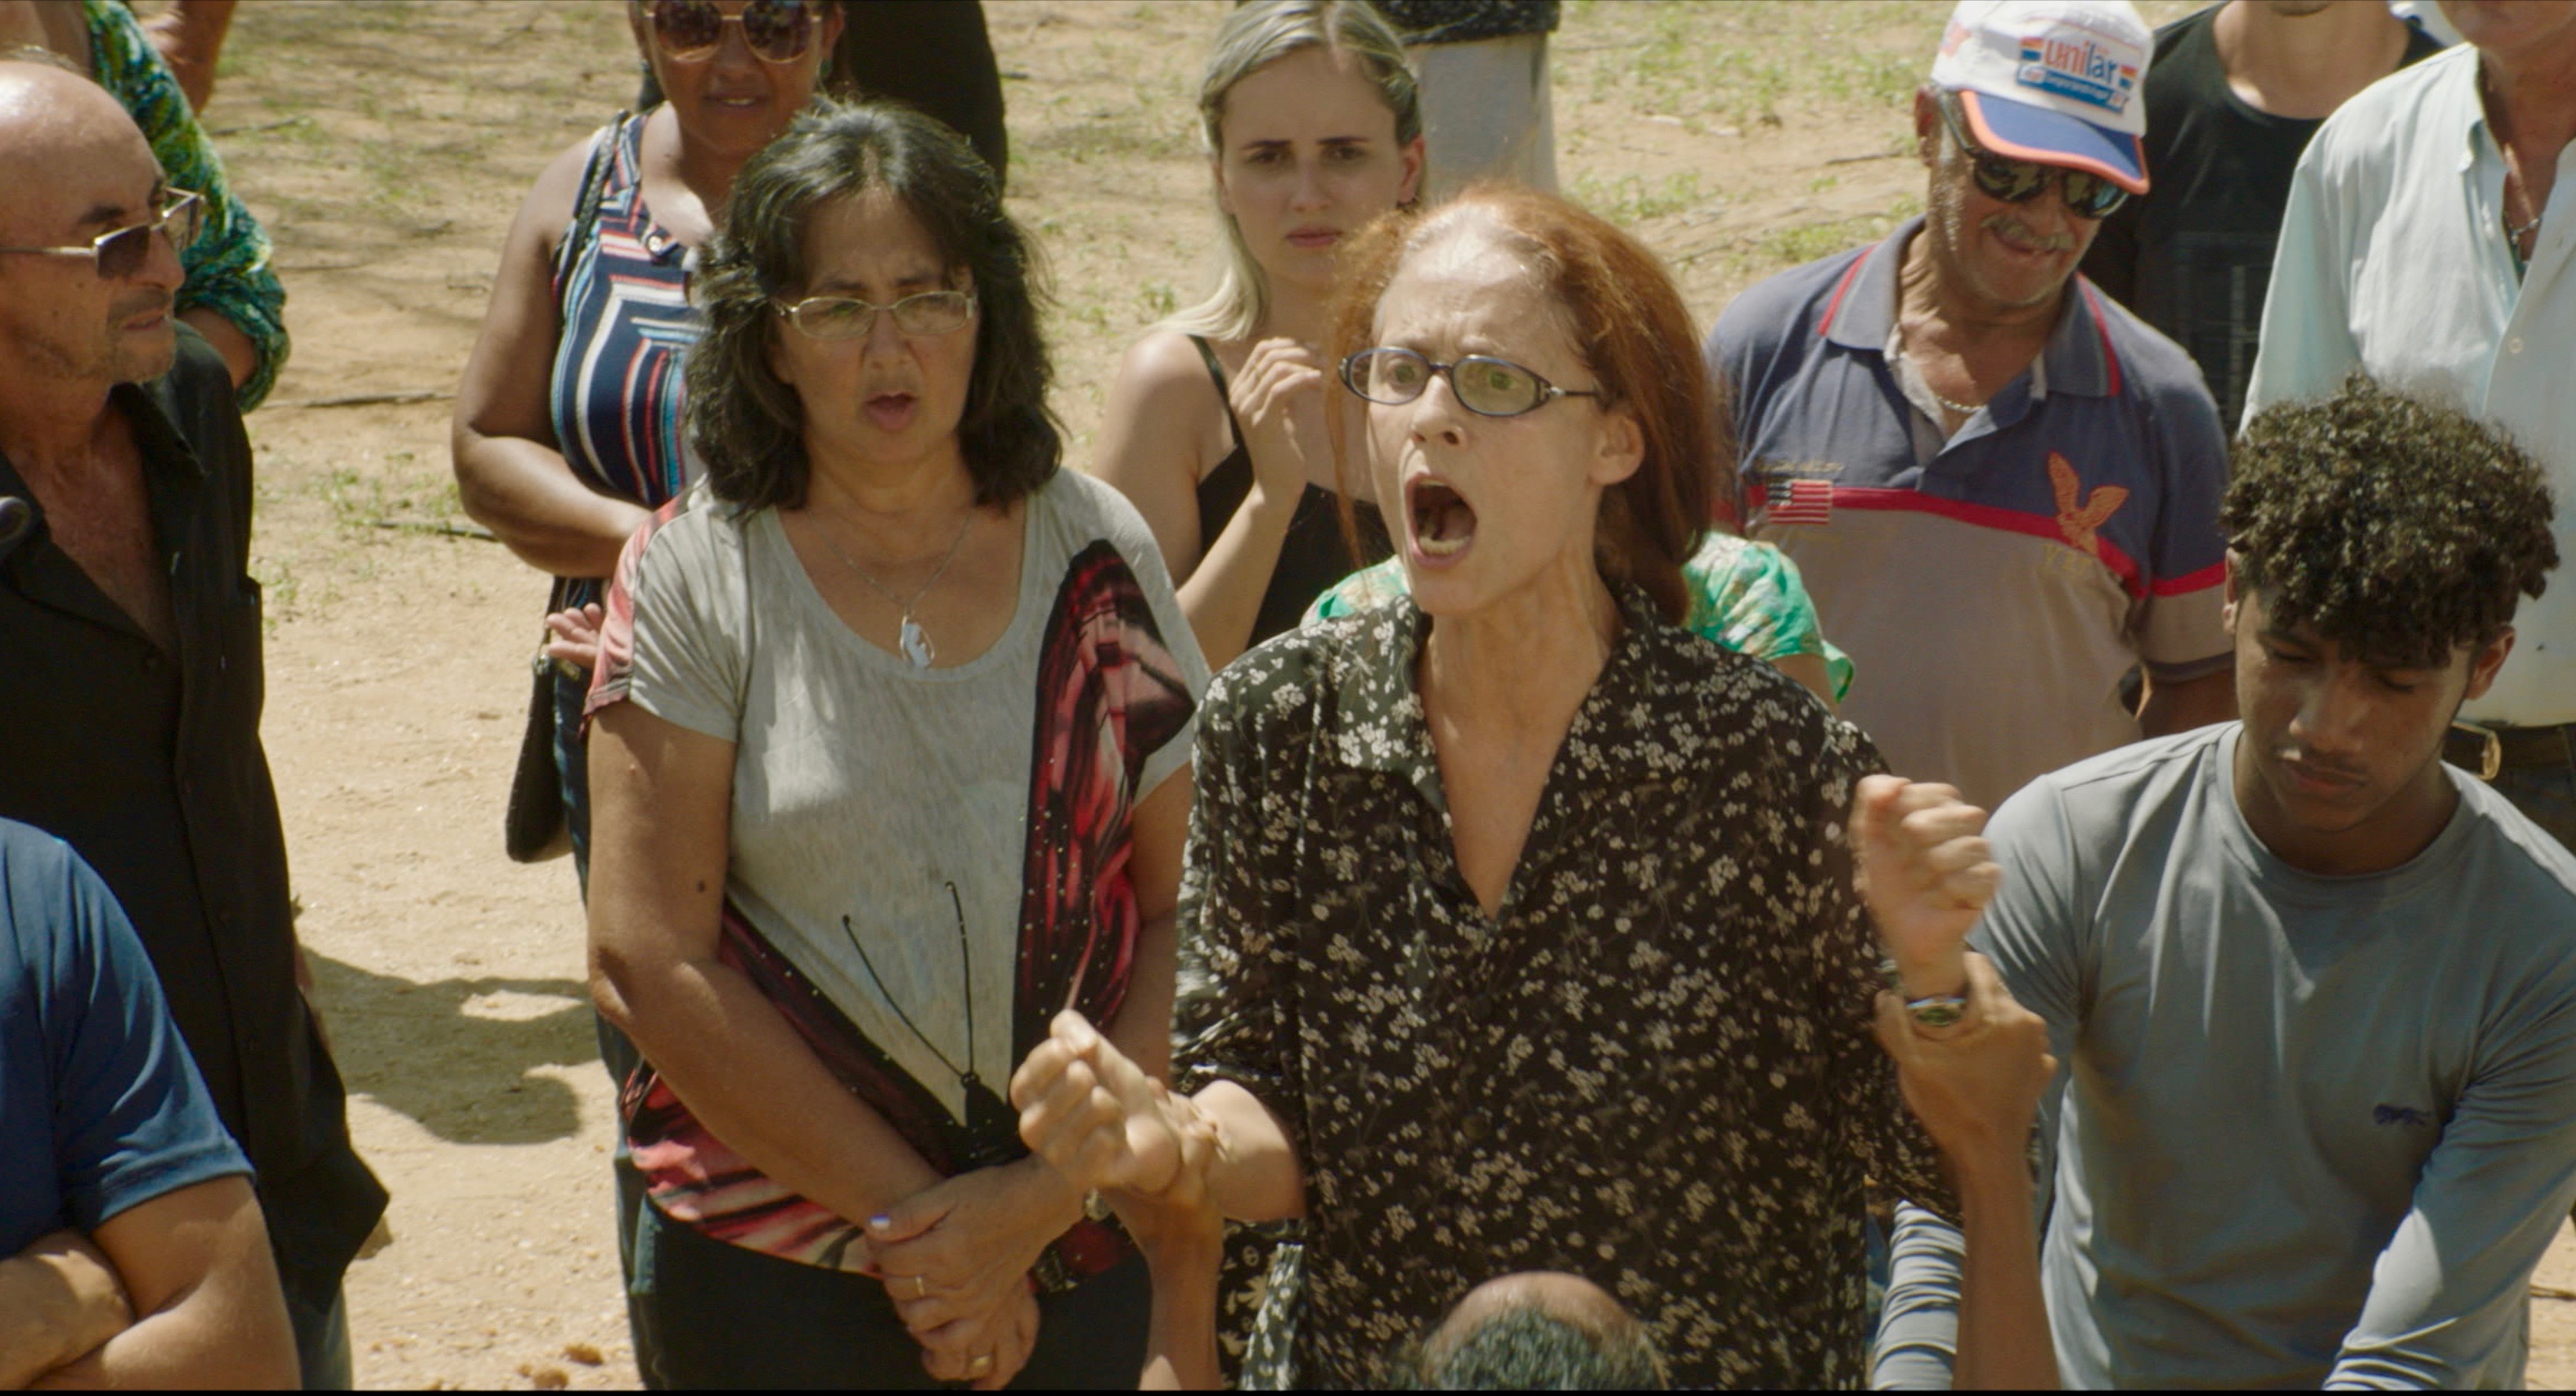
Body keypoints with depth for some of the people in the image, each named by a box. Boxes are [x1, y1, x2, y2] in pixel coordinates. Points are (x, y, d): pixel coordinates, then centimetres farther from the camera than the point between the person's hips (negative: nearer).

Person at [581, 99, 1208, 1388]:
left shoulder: (1094, 553, 1)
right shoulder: (694, 575, -5)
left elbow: (1191, 914, -2)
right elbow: (649, 963, -10)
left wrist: (1043, 1198, -12)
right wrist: (906, 1219, -12)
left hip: (1083, 1248, 2)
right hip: (776, 1271, -2)